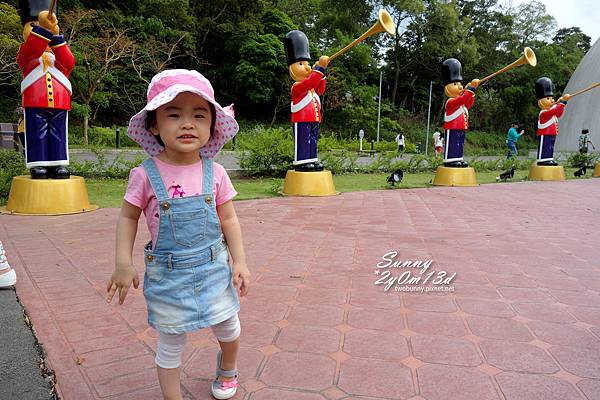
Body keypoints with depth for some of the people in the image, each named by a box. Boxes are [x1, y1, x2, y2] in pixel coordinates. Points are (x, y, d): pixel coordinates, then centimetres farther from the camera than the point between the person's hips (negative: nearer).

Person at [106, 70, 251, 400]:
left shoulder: (215, 173, -7)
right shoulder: (145, 175, -12)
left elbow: (228, 219, 0)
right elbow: (128, 217, 0)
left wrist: (239, 261, -5)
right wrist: (123, 264, -7)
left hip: (214, 267, 2)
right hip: (167, 273, -2)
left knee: (229, 329, 17)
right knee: (170, 343, 12)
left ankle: (227, 369, 51)